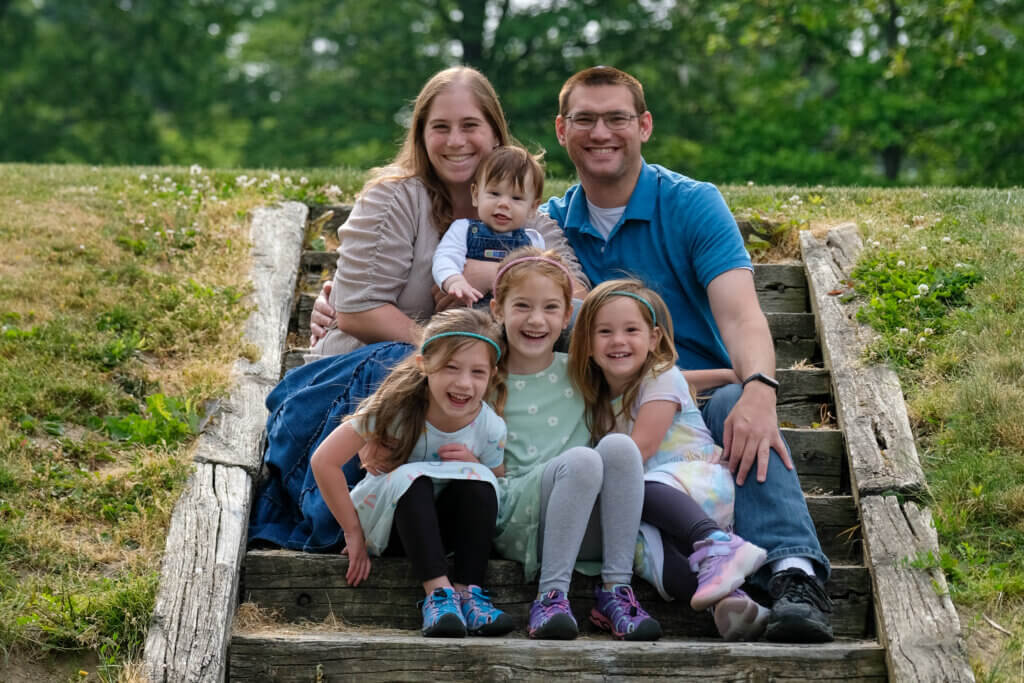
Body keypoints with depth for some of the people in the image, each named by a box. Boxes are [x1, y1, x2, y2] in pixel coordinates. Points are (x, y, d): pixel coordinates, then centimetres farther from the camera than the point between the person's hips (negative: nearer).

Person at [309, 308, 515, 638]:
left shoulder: (490, 428, -15)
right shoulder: (396, 406, -25)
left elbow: (498, 496, 1)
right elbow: (324, 462, -24)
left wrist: (475, 467, -22)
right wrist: (354, 533, -19)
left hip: (447, 521, 3)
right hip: (383, 518, -3)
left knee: (478, 480, -25)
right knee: (411, 477, -33)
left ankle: (468, 591, -27)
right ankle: (437, 591, -38)